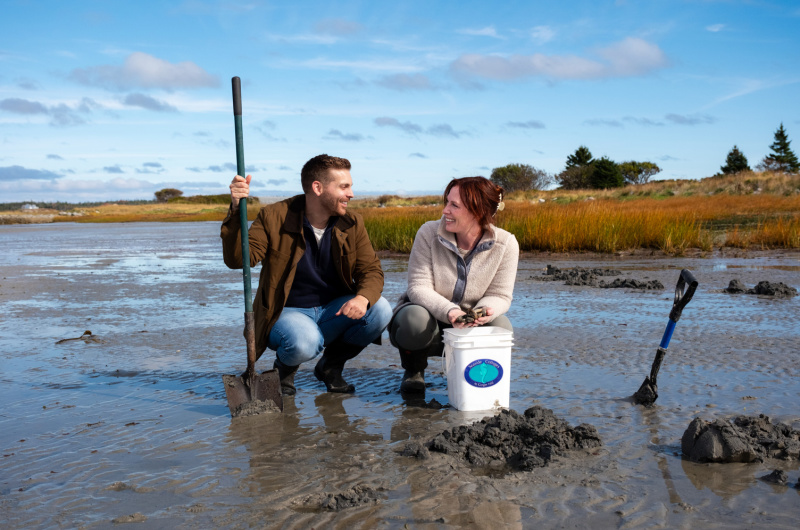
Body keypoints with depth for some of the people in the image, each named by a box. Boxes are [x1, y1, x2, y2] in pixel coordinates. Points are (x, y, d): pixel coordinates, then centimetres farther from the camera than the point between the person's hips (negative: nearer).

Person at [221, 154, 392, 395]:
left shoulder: (351, 224, -1)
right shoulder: (274, 217, -12)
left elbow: (371, 270, -3)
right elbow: (238, 259, -21)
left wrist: (363, 298, -27)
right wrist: (236, 210, -36)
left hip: (333, 312, 5)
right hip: (287, 312, -4)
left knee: (380, 310, -22)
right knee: (304, 343, -38)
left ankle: (331, 365, 4)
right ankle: (284, 367, 3)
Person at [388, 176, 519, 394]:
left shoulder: (505, 244, -13)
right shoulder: (429, 233, -16)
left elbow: (500, 295, -10)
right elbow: (419, 287, -19)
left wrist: (486, 311, -36)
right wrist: (449, 311, -39)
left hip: (469, 327, 2)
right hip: (430, 313, -1)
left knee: (501, 328, -29)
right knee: (415, 321, -37)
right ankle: (414, 368, 1)